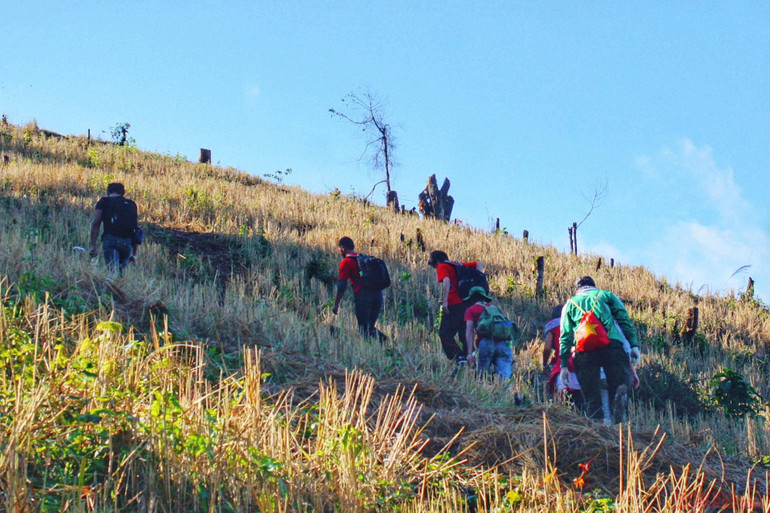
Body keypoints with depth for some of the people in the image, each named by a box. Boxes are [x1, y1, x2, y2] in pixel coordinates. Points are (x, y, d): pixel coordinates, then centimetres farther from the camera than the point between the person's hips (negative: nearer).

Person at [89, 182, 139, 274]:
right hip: (127, 242, 3)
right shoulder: (131, 204, 25)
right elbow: (136, 229, 23)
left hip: (110, 240, -3)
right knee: (120, 269, 16)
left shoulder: (103, 202, 17)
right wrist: (134, 254, 26)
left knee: (113, 269, -15)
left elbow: (95, 223, 4)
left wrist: (93, 245, 2)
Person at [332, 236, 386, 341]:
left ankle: (380, 337, -24)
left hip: (362, 295, -6)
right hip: (378, 293, 7)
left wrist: (336, 305, 4)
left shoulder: (346, 262, 2)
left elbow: (341, 286, -3)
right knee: (369, 326, 14)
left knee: (363, 328, -2)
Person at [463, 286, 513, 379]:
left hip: (487, 342, -3)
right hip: (505, 342, 3)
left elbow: (470, 331, 4)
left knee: (481, 375, 8)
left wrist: (470, 353, -3)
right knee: (504, 376, -7)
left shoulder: (471, 310, 17)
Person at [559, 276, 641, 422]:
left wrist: (564, 365, 17)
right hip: (611, 343, -1)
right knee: (620, 381, -1)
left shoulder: (570, 303, 28)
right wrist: (634, 345, 5)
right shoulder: (606, 295, 25)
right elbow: (624, 320, 11)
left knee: (591, 395, 5)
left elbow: (565, 336, 20)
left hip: (583, 347, 1)